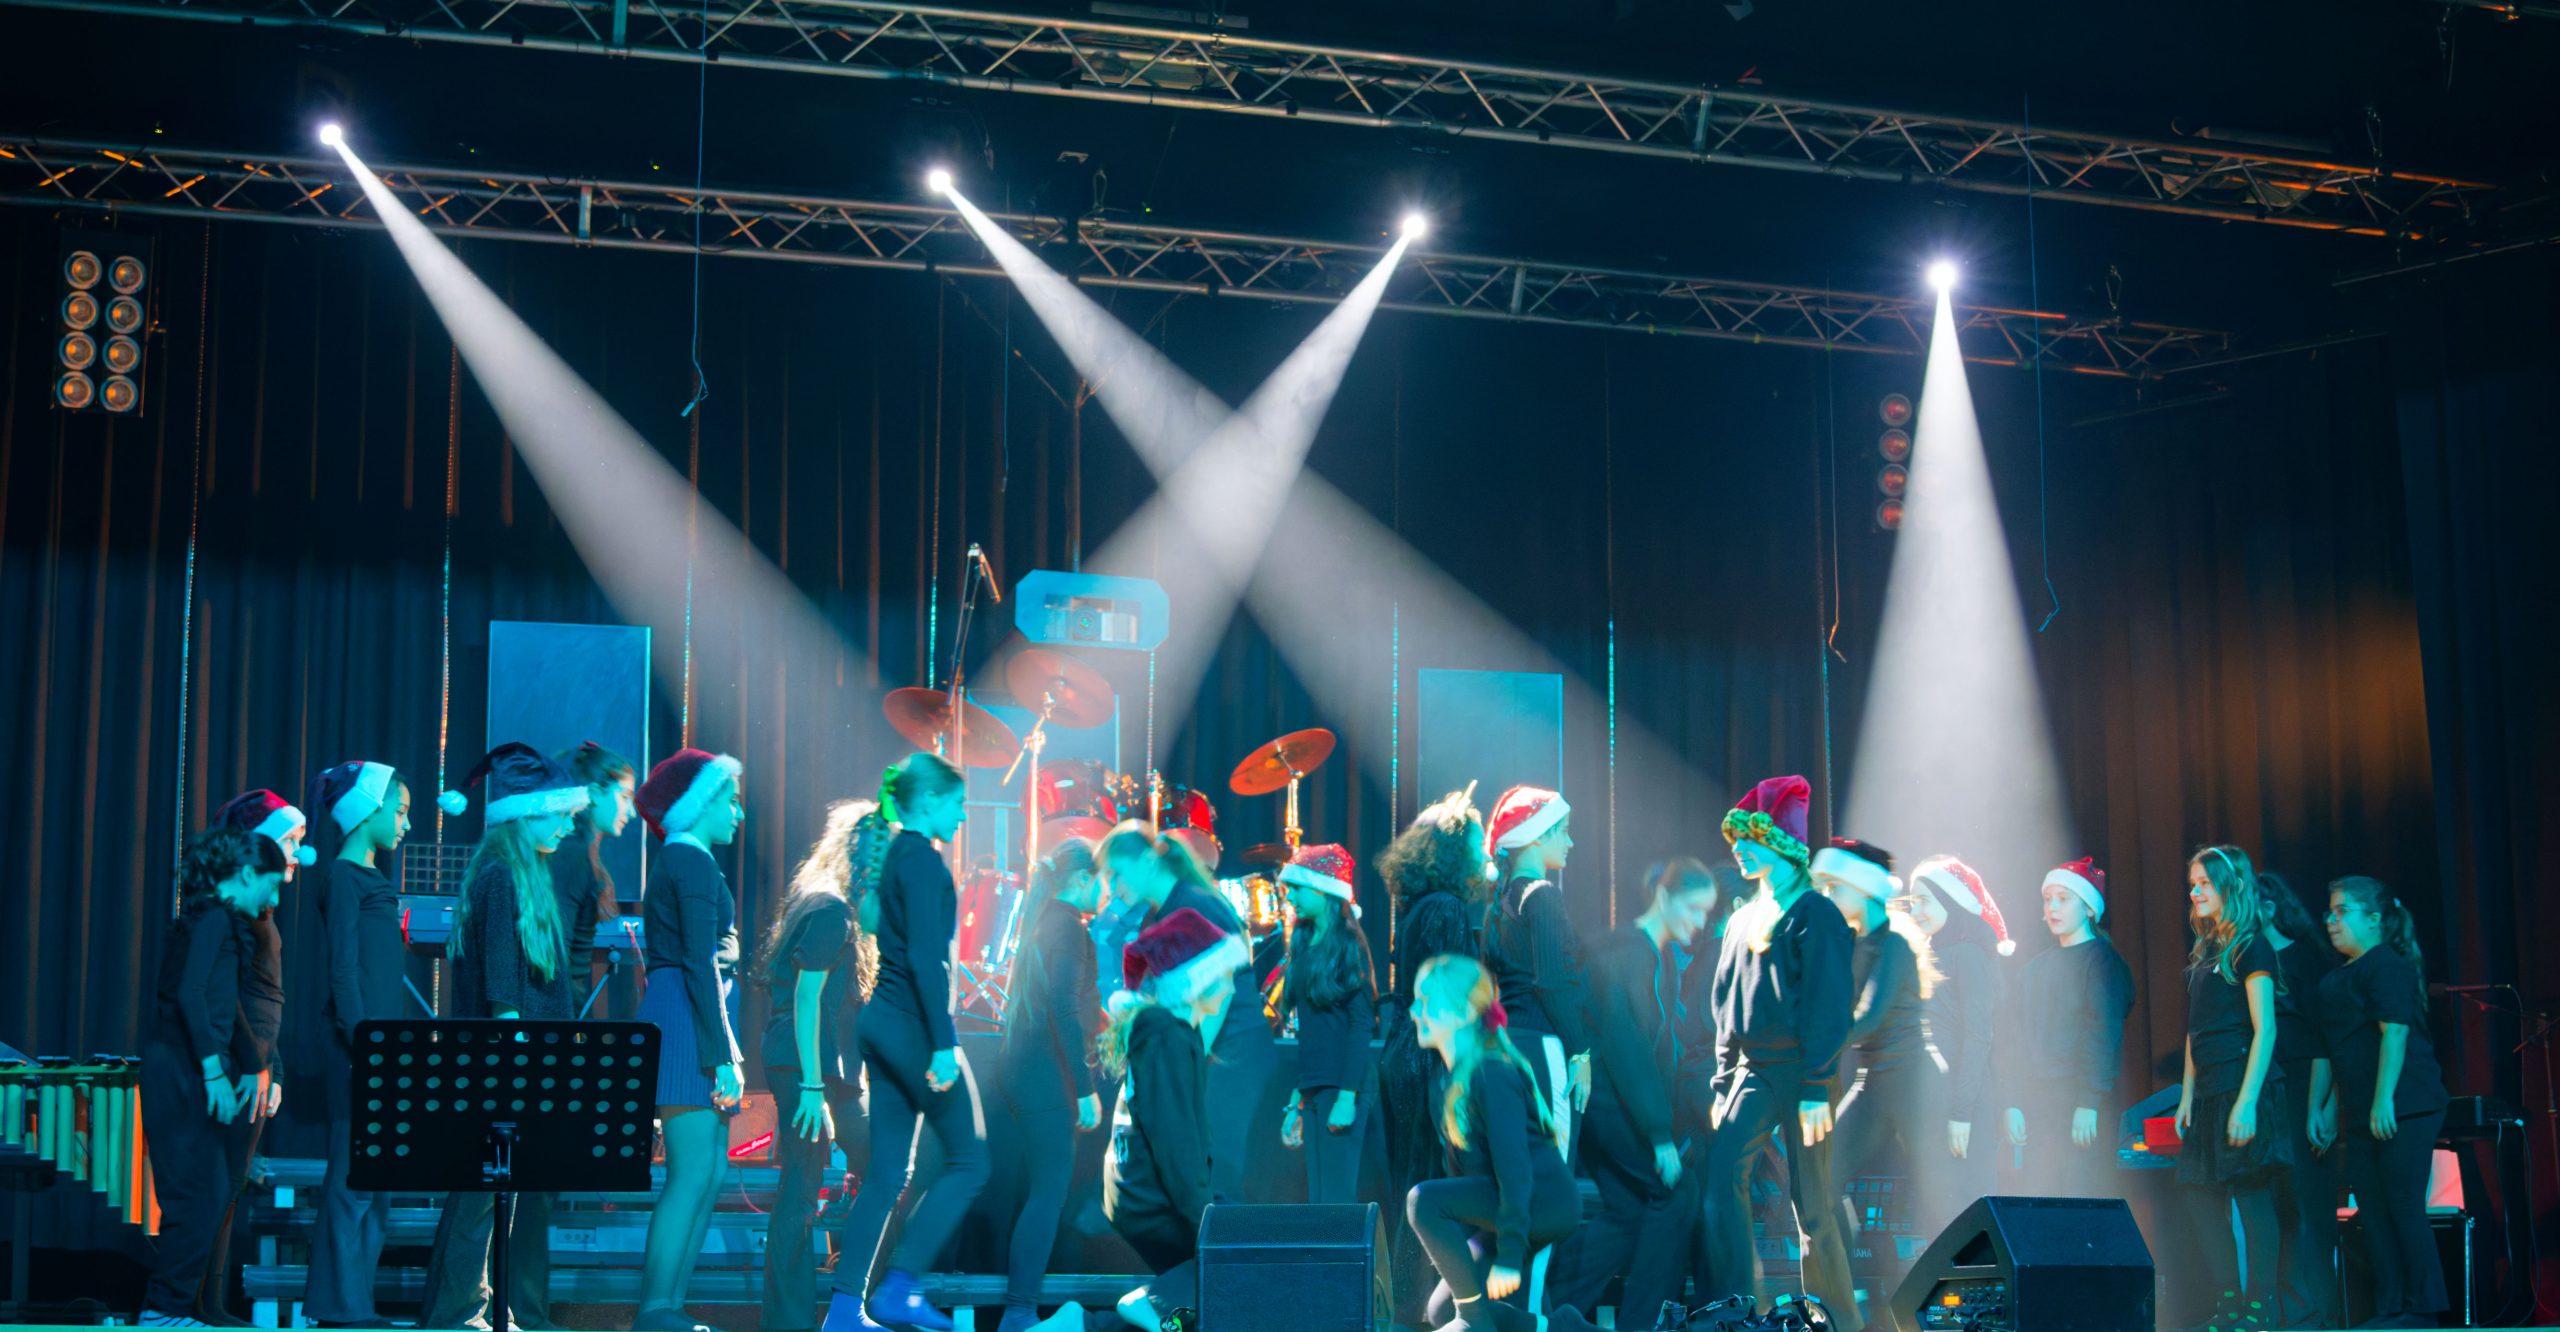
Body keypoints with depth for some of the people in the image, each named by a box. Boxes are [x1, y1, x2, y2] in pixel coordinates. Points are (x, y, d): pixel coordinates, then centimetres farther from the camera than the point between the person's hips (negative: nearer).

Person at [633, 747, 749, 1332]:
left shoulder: (676, 861, 22)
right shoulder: (693, 861, -9)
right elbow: (700, 965, -17)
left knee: (709, 1173, 8)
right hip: (689, 1022, -10)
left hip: (674, 1018, 10)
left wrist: (721, 1051, 22)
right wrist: (722, 1057, -20)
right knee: (694, 1174, -11)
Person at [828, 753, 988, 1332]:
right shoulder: (921, 857, -12)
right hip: (914, 1024, -9)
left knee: (885, 1174, 9)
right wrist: (943, 1043, -21)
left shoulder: (891, 856, 16)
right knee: (968, 1161, -1)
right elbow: (925, 957, -19)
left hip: (883, 1020, 9)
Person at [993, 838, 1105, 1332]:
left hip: (1026, 1072, 10)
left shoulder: (1045, 922, 16)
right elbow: (1063, 1008, -22)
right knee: (1050, 1190, -8)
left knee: (1044, 1185, 15)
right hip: (1046, 1076, -10)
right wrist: (1085, 1088, -21)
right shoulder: (1067, 926, -13)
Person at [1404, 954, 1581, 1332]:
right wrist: (1455, 1247, 19)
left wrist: (1509, 1256, -27)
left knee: (1425, 1200, -25)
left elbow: (1513, 1167, -25)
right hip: (1501, 1204, 10)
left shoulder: (1492, 1074, -19)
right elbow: (1463, 1164, 18)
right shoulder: (1460, 1074, 10)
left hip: (1543, 1201, -10)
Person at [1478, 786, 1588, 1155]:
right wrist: (1580, 1053, -13)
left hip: (1508, 1039, 9)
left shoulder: (1502, 898, 16)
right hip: (1541, 1042, -9)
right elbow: (1552, 983, -16)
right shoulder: (1542, 894, -9)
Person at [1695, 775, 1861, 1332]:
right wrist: (1723, 1084, 15)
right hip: (1751, 1068, 6)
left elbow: (1828, 1009, -11)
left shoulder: (1814, 915, -6)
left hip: (1799, 1070, -6)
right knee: (1722, 1172, -12)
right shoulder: (1743, 921, 16)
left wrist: (1816, 1091, -17)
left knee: (1811, 1198, -3)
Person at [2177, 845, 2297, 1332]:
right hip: (2209, 1091, 9)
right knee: (2203, 1196, 7)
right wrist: (2187, 1097, 13)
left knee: (2251, 1192, -7)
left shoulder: (2251, 948, -7)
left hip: (2244, 1086, -9)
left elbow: (2265, 1029, -13)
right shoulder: (2202, 955, 17)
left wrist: (2247, 1100, -19)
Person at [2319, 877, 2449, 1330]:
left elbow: (2394, 1032, -17)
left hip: (2400, 1110, -9)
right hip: (2363, 1116, 9)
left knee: (2404, 1207, -7)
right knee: (2373, 1212, 7)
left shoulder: (2386, 965, -8)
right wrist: (2332, 1106, 20)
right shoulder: (2339, 977, 19)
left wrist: (2384, 1100, -23)